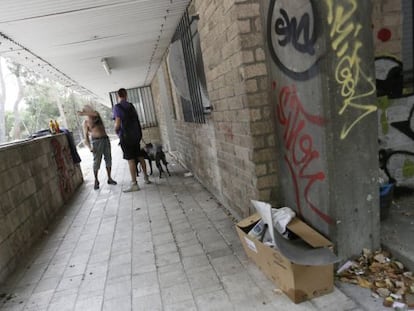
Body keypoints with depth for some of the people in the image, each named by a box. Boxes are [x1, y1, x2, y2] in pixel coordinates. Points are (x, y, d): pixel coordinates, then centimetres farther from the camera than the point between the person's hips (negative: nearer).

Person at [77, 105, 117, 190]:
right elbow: (86, 136, -6)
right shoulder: (85, 122, 1)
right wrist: (89, 147, -18)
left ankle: (109, 178, 15)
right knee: (97, 161, -6)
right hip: (96, 141, -4)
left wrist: (83, 113, -12)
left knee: (108, 160, 5)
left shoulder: (96, 115, 13)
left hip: (106, 139, 4)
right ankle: (96, 181, 5)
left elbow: (95, 113, -14)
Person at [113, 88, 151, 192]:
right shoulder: (131, 105, 10)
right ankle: (146, 178, 23)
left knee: (130, 159, -6)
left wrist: (116, 131, 2)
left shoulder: (117, 107, -9)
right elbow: (136, 119, 11)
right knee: (140, 156, 15)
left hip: (126, 136, -6)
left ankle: (134, 184, -5)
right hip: (136, 134, 6)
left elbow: (118, 123, -16)